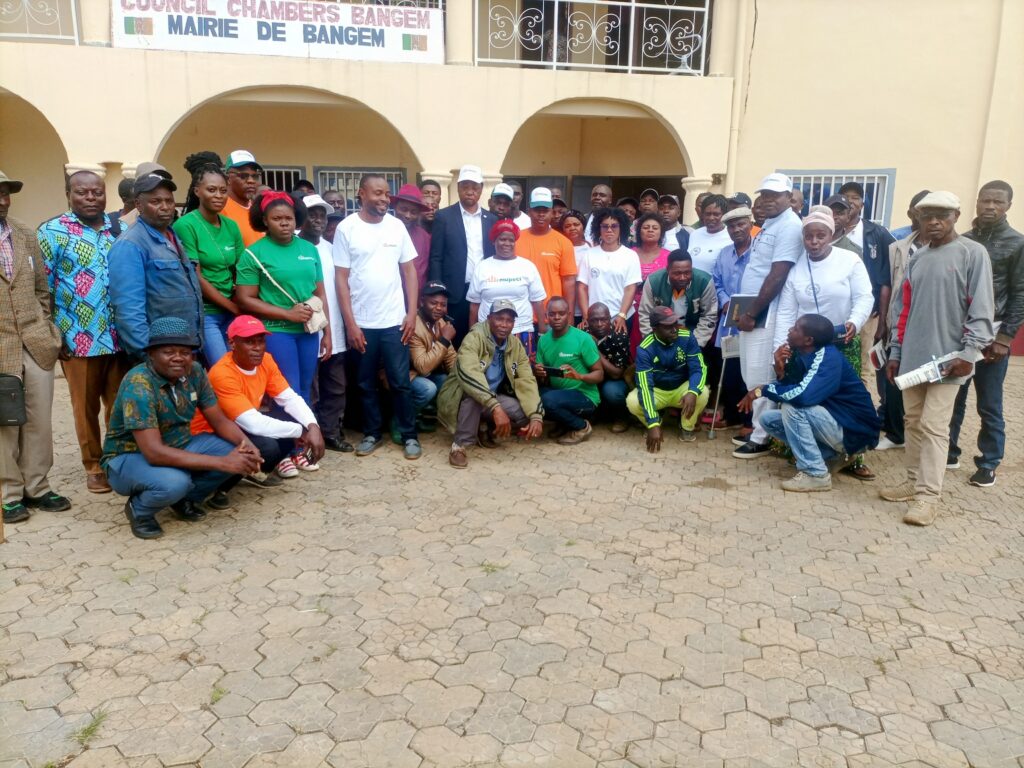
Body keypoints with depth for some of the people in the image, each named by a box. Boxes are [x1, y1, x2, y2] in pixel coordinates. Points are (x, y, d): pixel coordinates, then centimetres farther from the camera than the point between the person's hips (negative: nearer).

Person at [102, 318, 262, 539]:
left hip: (177, 448, 6)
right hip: (129, 458, -6)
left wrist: (245, 444, -25)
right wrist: (222, 463, -38)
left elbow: (219, 421, -2)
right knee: (174, 482, -37)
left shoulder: (194, 372, -9)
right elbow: (154, 452, -35)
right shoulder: (138, 385, -28)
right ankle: (139, 510, -2)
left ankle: (185, 499, 7)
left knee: (239, 452, -13)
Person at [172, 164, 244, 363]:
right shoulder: (185, 225, -10)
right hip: (203, 312, -6)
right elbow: (195, 278, -12)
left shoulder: (231, 226, 8)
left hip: (231, 311, 6)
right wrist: (233, 307, -9)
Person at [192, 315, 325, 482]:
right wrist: (300, 431, -26)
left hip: (244, 427, 7)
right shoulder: (222, 374, -30)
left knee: (299, 421, -12)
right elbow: (253, 423, -35)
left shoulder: (265, 360, -7)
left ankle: (278, 459, 12)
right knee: (267, 446, -34)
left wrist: (312, 426, -25)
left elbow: (290, 398, -6)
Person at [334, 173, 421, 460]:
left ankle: (409, 435, 16)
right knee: (366, 384, 11)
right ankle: (372, 433, 25)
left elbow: (409, 271, 6)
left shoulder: (397, 226, 3)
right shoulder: (346, 228, -3)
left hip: (394, 321, 1)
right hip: (361, 323, 0)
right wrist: (350, 323, -8)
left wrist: (412, 313, -1)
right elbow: (341, 278, -3)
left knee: (400, 382, 4)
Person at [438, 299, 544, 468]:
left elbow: (526, 380, -9)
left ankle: (486, 429, 10)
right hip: (460, 398, -6)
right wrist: (496, 408, -48)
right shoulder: (475, 337, -22)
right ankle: (459, 446, -20)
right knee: (473, 394, -38)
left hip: (492, 399, 6)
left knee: (527, 413, -16)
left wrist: (536, 416, -24)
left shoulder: (516, 345, -3)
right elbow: (468, 373, -39)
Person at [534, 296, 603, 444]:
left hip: (584, 396, -6)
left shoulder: (583, 338, -12)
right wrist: (538, 374, -17)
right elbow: (541, 381, 8)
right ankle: (564, 423, 5)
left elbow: (599, 374, -9)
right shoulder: (543, 340, 4)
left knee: (548, 399, -32)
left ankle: (581, 427, -3)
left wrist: (579, 376, -29)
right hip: (557, 393, 6)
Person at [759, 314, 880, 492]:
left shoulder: (828, 358, -22)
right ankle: (834, 452, 5)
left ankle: (815, 474, -16)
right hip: (832, 422, 9)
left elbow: (802, 395, -37)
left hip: (856, 432, -9)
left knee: (792, 407, -26)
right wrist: (780, 370, -13)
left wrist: (764, 389, -22)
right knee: (769, 419, 3)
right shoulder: (803, 355, 3)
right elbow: (789, 393, 5)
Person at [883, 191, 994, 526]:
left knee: (933, 427, -7)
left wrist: (968, 352, -15)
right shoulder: (916, 259, 13)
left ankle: (928, 495, -1)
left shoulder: (973, 253, -4)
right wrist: (895, 352, 12)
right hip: (912, 356, 6)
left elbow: (981, 308, -9)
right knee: (913, 423, 12)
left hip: (947, 357, -6)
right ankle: (914, 482, 23)